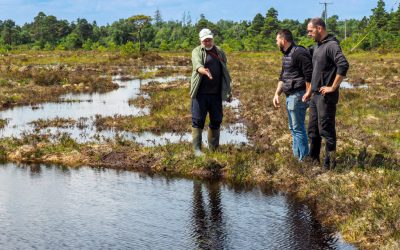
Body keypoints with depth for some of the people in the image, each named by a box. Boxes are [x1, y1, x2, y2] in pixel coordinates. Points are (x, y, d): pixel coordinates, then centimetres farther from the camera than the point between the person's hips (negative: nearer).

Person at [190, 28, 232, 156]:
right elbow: (197, 64, -24)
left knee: (216, 120, 10)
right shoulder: (197, 52, -1)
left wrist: (228, 91, 20)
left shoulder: (220, 52, 13)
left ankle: (214, 148, 21)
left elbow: (225, 73, 19)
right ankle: (197, 148, -1)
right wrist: (204, 71, -46)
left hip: (216, 93, 5)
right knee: (198, 120, -4)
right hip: (201, 93, -5)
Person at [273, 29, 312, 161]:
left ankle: (303, 159, 1)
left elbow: (309, 74, -21)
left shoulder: (299, 53, -16)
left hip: (298, 96, -10)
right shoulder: (286, 55, 16)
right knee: (293, 128, 16)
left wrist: (308, 94, -18)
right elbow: (282, 76, 23)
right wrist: (277, 94, 14)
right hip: (289, 96, 10)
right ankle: (296, 156, 25)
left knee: (298, 128, -6)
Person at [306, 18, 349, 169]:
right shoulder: (316, 46, 13)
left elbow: (343, 66, -29)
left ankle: (329, 164, 7)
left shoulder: (331, 45, -16)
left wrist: (333, 87, -23)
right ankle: (313, 158, 30)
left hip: (326, 96, -9)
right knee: (313, 129, 17)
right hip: (315, 95, 9)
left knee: (326, 130, -2)